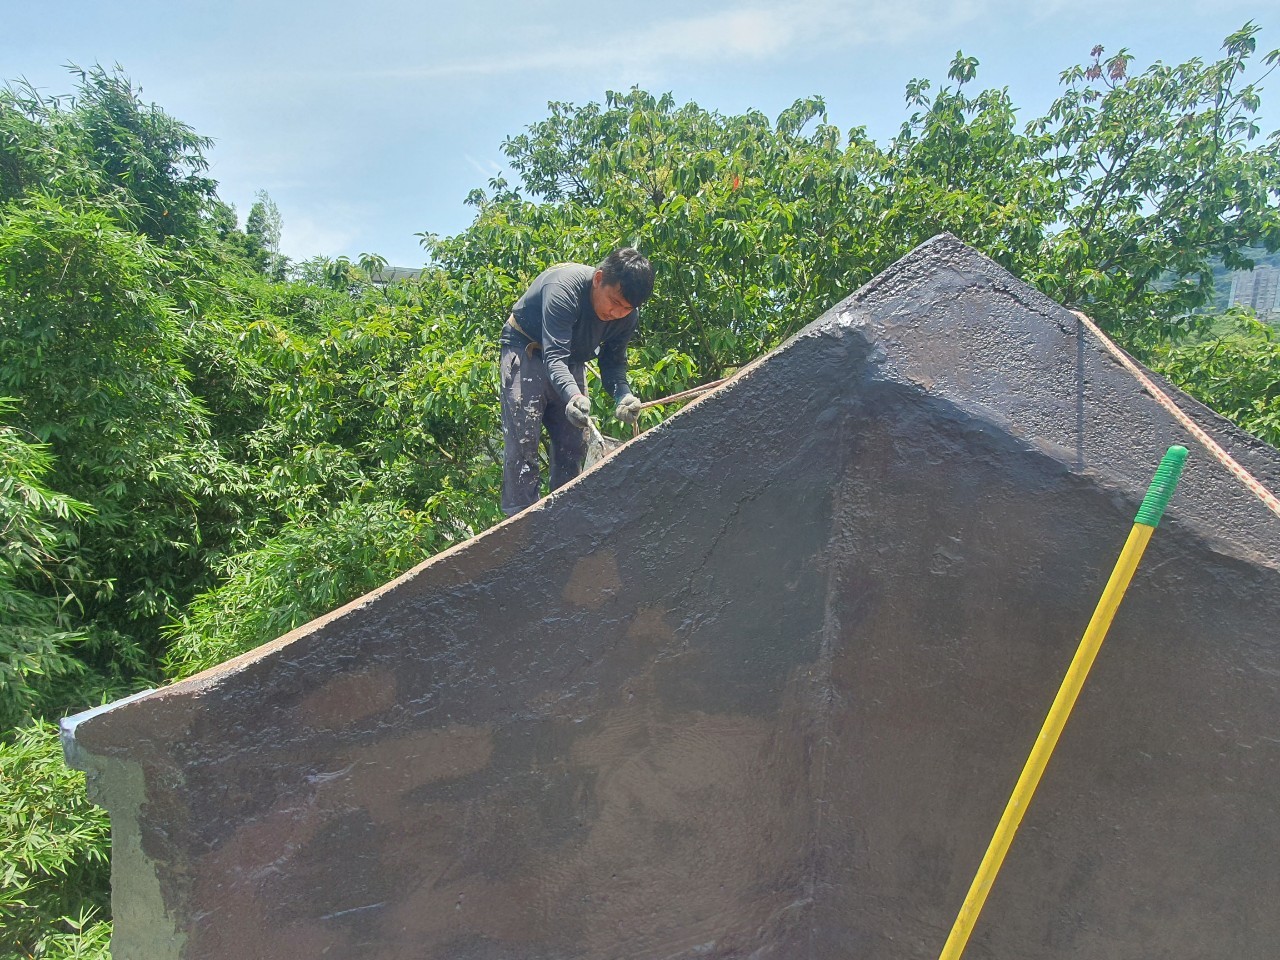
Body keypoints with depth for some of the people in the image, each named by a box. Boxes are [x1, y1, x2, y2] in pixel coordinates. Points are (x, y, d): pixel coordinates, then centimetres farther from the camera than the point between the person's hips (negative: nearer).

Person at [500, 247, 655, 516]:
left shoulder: (628, 316, -14)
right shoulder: (563, 288, -33)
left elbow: (613, 361, -7)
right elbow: (554, 357, -40)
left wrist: (623, 394, -30)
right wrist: (573, 395, -58)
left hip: (572, 359, 6)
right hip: (526, 350, -6)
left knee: (574, 444, 4)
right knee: (523, 440, -15)